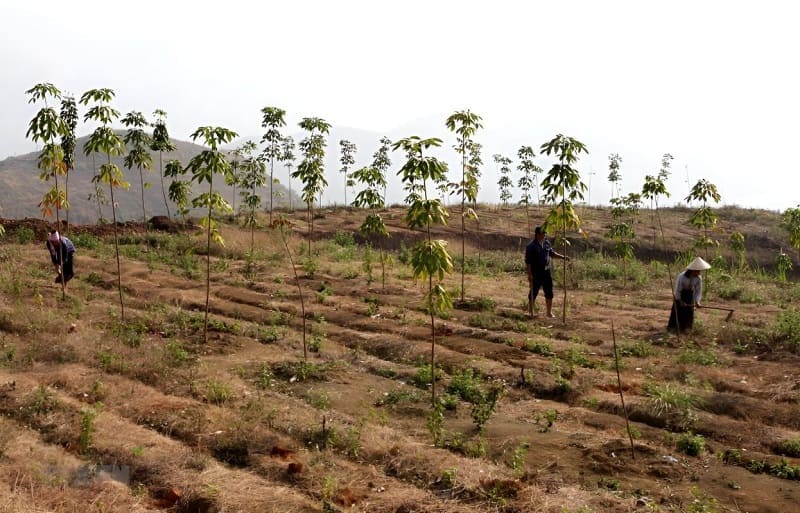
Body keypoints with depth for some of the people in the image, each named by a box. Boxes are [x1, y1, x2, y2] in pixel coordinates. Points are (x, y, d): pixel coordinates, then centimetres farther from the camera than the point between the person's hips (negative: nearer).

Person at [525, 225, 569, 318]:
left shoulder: (547, 243, 5)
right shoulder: (531, 246, -13)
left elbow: (552, 253, 21)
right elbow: (528, 261, -13)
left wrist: (563, 257, 11)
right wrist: (529, 274, -16)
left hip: (546, 272, 6)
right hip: (535, 273, -6)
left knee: (549, 293, 10)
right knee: (533, 294, 3)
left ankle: (549, 313, 22)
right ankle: (531, 313, 15)